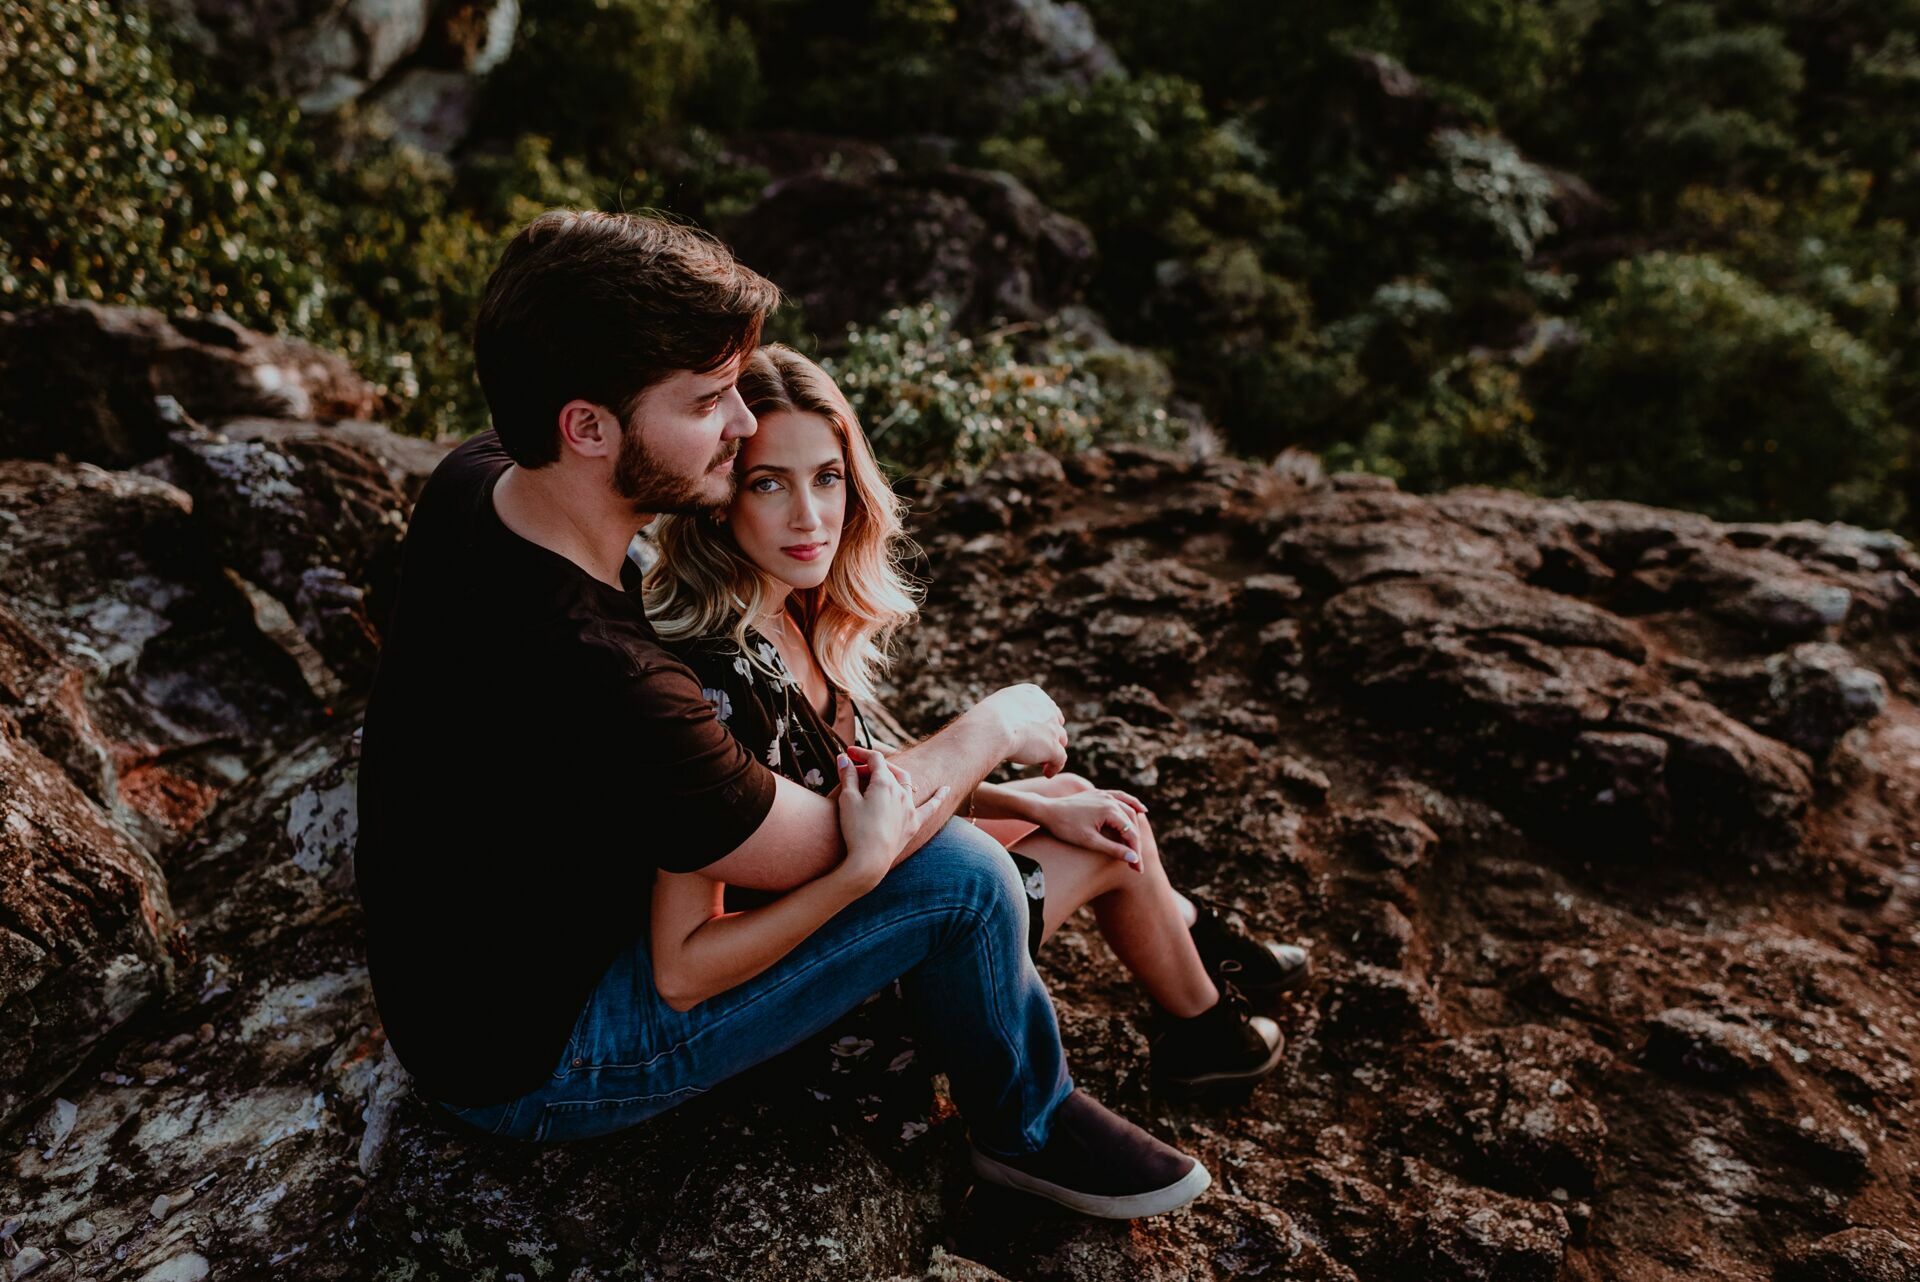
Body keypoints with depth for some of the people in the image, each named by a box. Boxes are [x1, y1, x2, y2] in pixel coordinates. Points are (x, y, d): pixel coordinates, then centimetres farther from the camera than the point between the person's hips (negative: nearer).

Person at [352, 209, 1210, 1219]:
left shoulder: (472, 477, -15)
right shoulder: (594, 685, -41)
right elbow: (833, 849, -24)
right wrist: (995, 725, -8)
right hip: (532, 1069, -9)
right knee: (961, 876, -17)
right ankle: (1027, 1124, 16)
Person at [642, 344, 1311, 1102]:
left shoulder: (792, 611, -7)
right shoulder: (718, 679, -34)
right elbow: (681, 969, -33)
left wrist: (1042, 807, 1)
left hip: (845, 896, 8)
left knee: (1077, 798, 19)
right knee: (1118, 851, 4)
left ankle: (1206, 950, 45)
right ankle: (1203, 1033, 34)